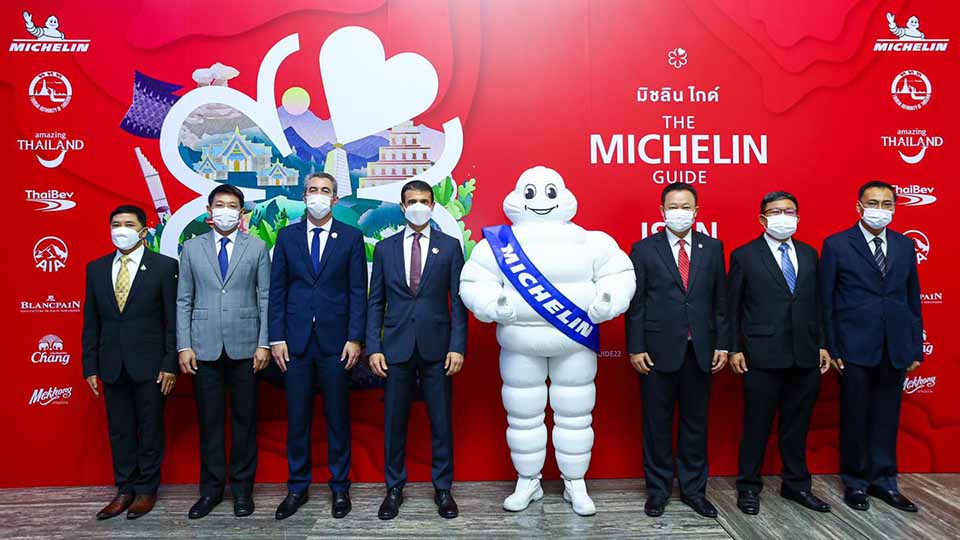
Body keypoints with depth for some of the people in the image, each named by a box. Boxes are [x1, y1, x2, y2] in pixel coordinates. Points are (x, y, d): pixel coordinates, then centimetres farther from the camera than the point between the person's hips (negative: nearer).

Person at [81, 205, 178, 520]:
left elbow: (172, 319, -5)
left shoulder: (164, 266, -3)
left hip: (149, 364, -3)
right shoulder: (96, 268, 8)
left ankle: (146, 490, 19)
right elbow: (91, 322, 9)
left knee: (150, 430, 6)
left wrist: (170, 364, -9)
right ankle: (125, 491, 23)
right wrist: (90, 366, 5)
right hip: (112, 365, 4)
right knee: (119, 431, 11)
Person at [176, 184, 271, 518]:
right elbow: (183, 300, 6)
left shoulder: (257, 247, 4)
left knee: (244, 419, 6)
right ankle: (211, 489, 20)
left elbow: (265, 299, 1)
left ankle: (242, 488, 19)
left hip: (244, 347, -1)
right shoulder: (192, 248, 8)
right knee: (209, 420, 7)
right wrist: (184, 346, -1)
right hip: (205, 348, 1)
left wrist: (263, 344, -5)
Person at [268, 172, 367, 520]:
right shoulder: (287, 236, 7)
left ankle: (340, 487, 21)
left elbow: (358, 291, -1)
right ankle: (297, 487, 22)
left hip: (335, 341, -1)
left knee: (337, 417, 7)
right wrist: (276, 338, -1)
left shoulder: (351, 237, 3)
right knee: (297, 419, 8)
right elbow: (277, 290, 6)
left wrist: (355, 338, -7)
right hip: (296, 340, 2)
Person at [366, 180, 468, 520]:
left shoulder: (449, 246, 4)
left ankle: (443, 488, 21)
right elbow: (375, 301, 7)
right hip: (396, 347, 1)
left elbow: (458, 300, 1)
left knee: (441, 421, 6)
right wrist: (373, 347, -2)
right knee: (394, 420, 8)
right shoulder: (385, 248, 8)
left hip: (436, 347, -1)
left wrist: (458, 347, -7)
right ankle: (394, 488, 23)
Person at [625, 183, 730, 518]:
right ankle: (658, 490, 22)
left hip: (700, 351, 3)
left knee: (695, 422, 12)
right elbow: (635, 303, -3)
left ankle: (693, 488, 26)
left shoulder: (712, 248, 7)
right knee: (657, 423, 7)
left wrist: (722, 344, 3)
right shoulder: (644, 249, -1)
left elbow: (720, 300, 7)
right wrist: (635, 348, -7)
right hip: (658, 350, -2)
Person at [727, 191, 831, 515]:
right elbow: (732, 306, -1)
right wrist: (734, 349, -6)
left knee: (797, 425, 15)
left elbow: (816, 303, 13)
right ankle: (748, 487, 19)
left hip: (805, 356, 4)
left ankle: (796, 485, 30)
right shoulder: (744, 256, -2)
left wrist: (822, 344, 8)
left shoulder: (808, 254, 12)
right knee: (756, 425, 5)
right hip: (763, 357, -4)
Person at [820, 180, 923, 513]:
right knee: (854, 418, 7)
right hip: (855, 348, -3)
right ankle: (855, 483, 21)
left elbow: (913, 300, 11)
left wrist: (916, 348, 7)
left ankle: (883, 481, 25)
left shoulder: (905, 246, 9)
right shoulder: (836, 245, -3)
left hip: (895, 349, 4)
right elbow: (826, 301, -3)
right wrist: (831, 348, -6)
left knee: (887, 418, 11)